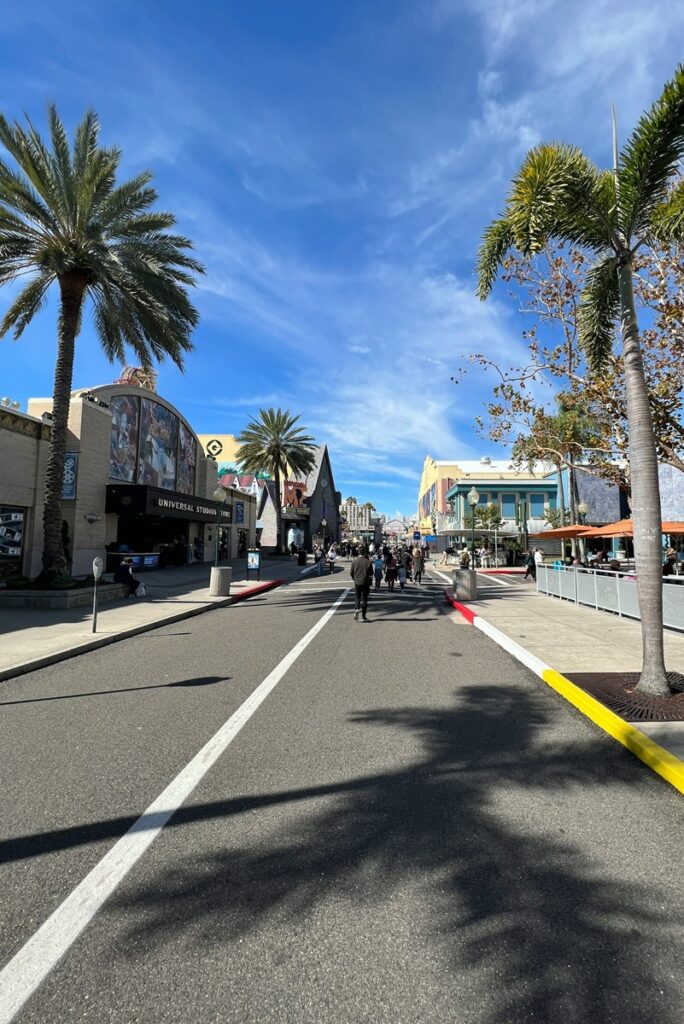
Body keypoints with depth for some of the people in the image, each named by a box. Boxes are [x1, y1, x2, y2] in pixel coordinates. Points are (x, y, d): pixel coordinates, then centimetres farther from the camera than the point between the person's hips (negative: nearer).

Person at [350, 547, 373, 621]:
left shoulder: (355, 561, -3)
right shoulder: (368, 562, -5)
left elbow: (351, 573, 2)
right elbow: (371, 573, -1)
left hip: (357, 583, 1)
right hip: (366, 583, -1)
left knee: (358, 597, 13)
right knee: (364, 599, 7)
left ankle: (357, 609, -15)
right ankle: (363, 616, 8)